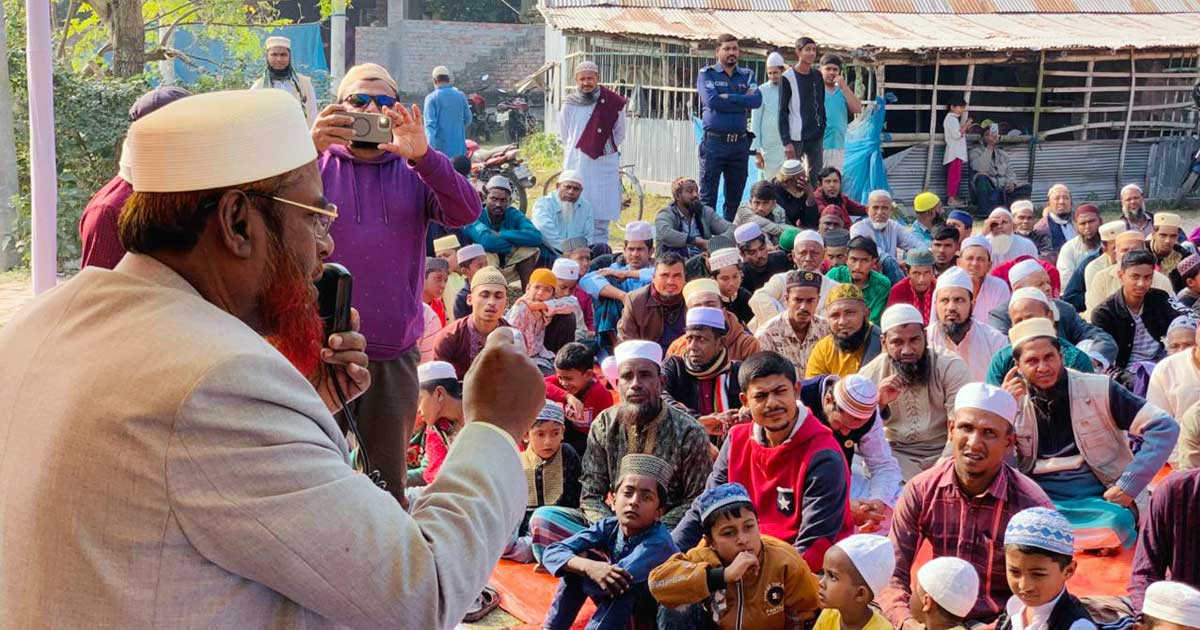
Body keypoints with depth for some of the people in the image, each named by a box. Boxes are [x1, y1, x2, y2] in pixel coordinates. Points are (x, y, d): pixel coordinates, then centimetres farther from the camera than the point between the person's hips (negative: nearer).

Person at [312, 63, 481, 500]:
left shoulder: (415, 170, 12)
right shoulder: (317, 163, 6)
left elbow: (466, 213, -6)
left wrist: (423, 156, -21)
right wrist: (307, 150, -28)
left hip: (395, 352, 2)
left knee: (389, 486, 9)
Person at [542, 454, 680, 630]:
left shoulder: (659, 542, -30)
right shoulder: (608, 527, -13)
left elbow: (620, 583, -40)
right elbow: (552, 553, -19)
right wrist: (588, 566, -40)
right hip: (613, 604, 5)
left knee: (625, 586, -33)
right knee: (578, 565, -14)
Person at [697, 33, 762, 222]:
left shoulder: (747, 75, 14)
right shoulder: (707, 74, 4)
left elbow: (757, 100, -3)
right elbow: (711, 100, -13)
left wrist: (728, 97, -11)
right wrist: (743, 103, -6)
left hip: (740, 142, 4)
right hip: (714, 141, -4)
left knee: (735, 197, 8)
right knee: (707, 198, -4)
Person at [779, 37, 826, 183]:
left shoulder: (817, 75, 10)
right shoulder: (788, 77, -6)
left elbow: (821, 105, 16)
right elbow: (782, 112, -7)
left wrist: (823, 130, 10)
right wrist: (786, 141, -13)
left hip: (817, 137, 5)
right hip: (796, 137, -5)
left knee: (816, 176, 5)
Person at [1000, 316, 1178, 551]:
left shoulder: (1098, 390, 1)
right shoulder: (1014, 398, 9)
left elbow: (1164, 427, -2)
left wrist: (1128, 486, -9)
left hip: (1095, 498, -1)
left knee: (1117, 521, -35)